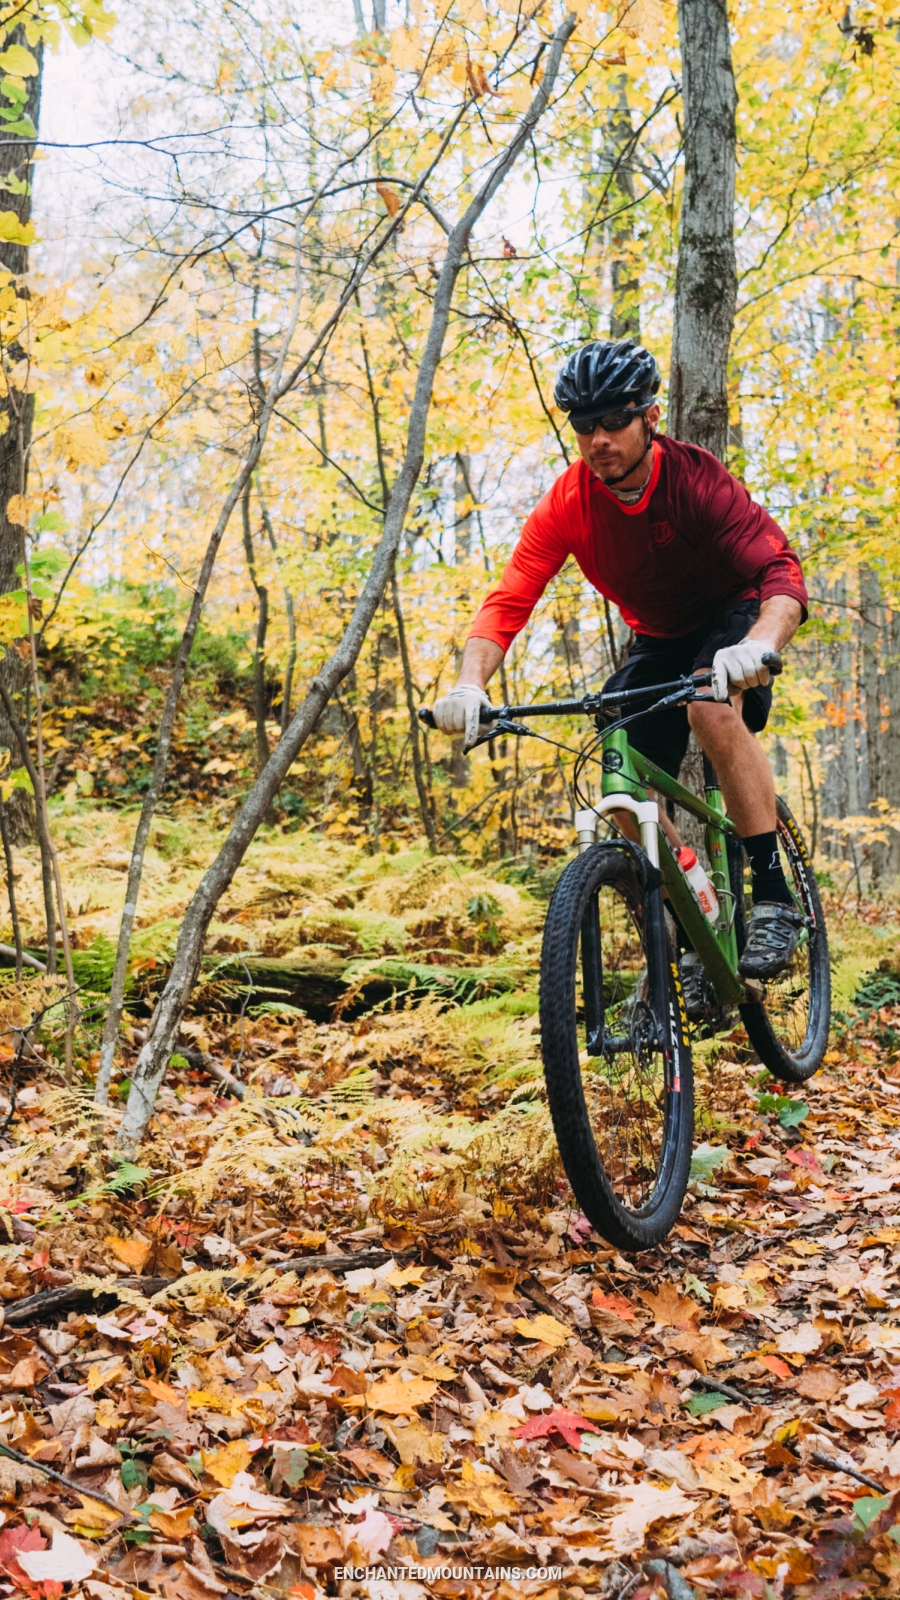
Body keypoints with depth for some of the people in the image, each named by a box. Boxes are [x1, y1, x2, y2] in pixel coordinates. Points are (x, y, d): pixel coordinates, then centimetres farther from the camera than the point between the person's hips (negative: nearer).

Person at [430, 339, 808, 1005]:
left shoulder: (694, 477, -27)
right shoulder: (567, 503, -18)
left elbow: (781, 572, -36)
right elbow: (509, 600, -22)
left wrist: (756, 645, -58)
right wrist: (470, 684, -41)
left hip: (735, 620, -4)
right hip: (658, 641, 4)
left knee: (713, 709, -36)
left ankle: (775, 898, -26)